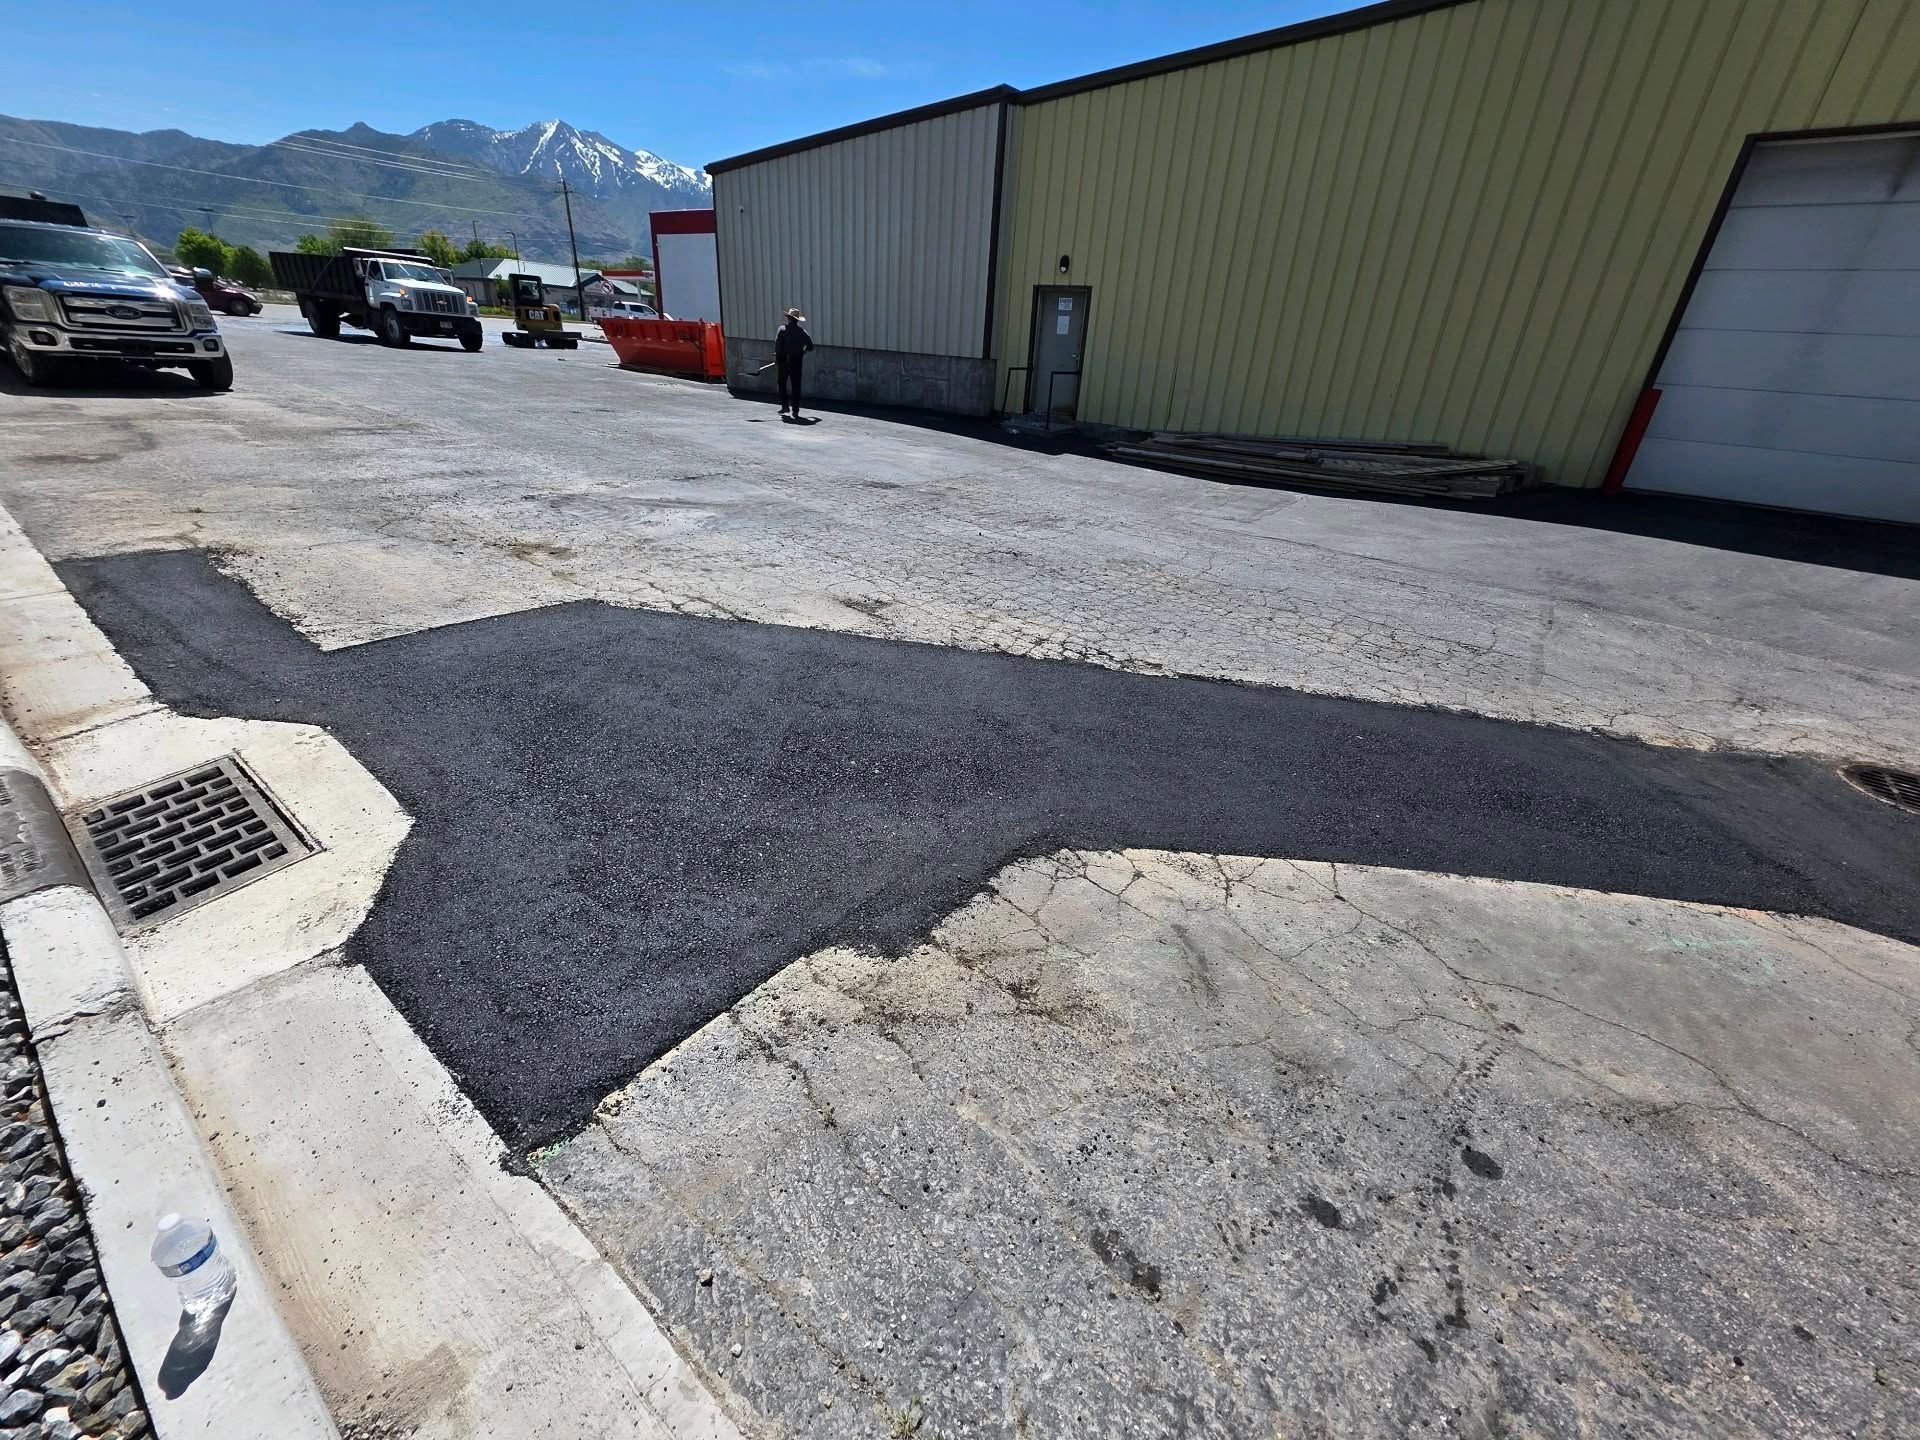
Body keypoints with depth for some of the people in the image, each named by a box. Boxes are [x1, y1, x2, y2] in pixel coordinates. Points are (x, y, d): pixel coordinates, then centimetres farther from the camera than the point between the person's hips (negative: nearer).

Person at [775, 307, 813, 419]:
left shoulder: (782, 329, -4)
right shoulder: (802, 331, 2)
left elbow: (777, 344, -11)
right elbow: (810, 346, 6)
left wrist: (776, 357, -4)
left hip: (783, 361, -2)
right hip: (796, 362, 2)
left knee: (782, 384, 14)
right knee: (796, 386, 5)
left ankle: (785, 406, 9)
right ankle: (795, 411, 3)